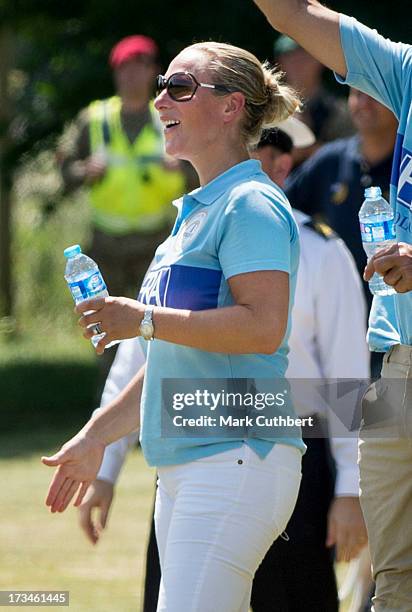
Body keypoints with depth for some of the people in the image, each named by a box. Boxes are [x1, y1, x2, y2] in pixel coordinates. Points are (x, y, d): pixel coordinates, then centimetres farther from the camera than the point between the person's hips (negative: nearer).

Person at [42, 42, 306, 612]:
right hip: (184, 469, 10)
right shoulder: (196, 211, 22)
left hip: (238, 456, -10)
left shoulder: (252, 204, -9)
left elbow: (263, 326, -22)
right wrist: (97, 435, 30)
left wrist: (142, 320, -18)